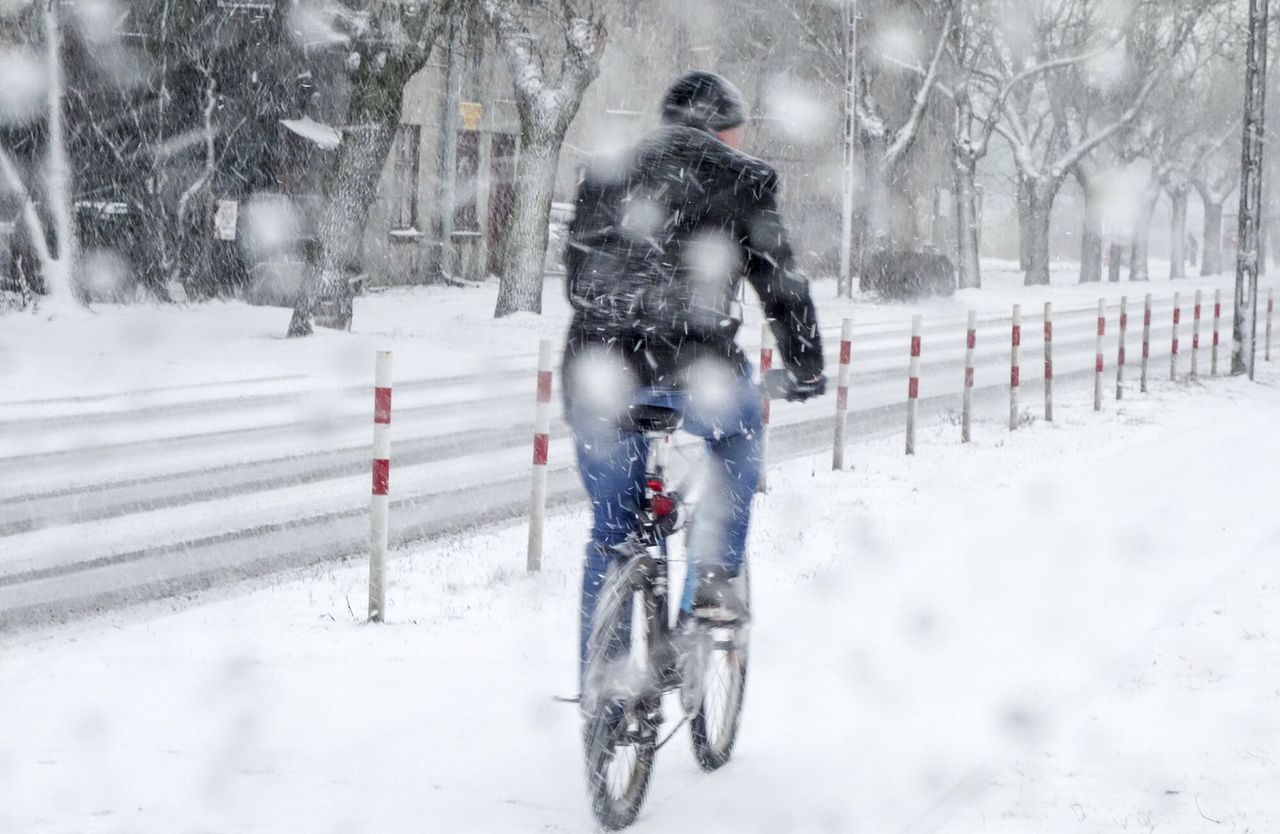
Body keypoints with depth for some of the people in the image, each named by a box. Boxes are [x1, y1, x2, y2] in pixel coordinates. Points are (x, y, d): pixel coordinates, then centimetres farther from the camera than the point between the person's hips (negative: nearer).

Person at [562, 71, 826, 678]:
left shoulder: (603, 176, 22)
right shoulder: (741, 180, 10)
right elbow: (782, 285, 11)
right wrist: (807, 372, 24)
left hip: (596, 372, 3)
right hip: (693, 370, -3)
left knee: (611, 531, 17)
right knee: (736, 435, 31)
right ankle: (716, 576, 16)